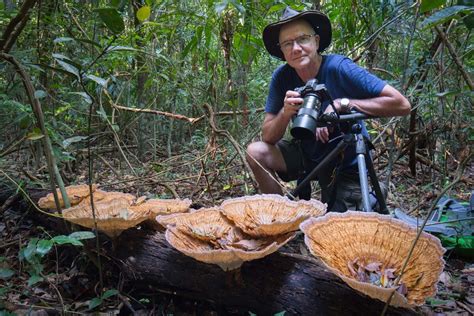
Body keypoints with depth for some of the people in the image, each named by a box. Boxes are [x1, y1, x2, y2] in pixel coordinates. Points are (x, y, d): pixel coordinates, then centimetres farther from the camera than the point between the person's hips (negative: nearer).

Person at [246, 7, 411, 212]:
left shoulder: (339, 68, -23)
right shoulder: (282, 77, -12)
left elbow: (401, 105, -26)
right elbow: (268, 138, -13)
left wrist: (341, 104, -31)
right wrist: (285, 112, -33)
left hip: (346, 166, -3)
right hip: (308, 155, 4)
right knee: (256, 152, -17)